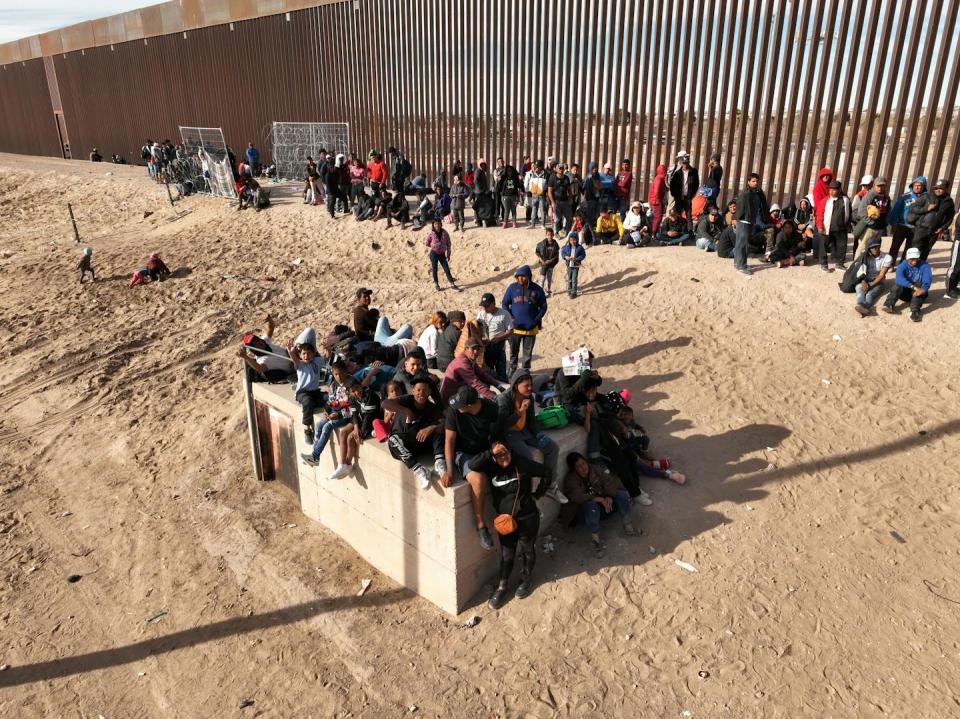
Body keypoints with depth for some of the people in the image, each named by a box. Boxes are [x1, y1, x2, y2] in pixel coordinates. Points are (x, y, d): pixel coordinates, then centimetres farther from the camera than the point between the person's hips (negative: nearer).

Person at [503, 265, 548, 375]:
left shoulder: (537, 289, -4)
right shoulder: (512, 287, -3)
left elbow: (543, 306, 4)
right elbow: (504, 304, 3)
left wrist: (536, 320, -7)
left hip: (531, 328, 0)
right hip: (515, 327, 0)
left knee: (528, 352, 10)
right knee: (513, 351, 11)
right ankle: (512, 370, 25)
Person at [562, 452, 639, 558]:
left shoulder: (595, 469, 3)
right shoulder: (571, 480, -11)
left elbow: (608, 481, -6)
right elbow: (577, 496, -27)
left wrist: (609, 496, -27)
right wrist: (599, 499, -37)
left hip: (603, 506, 5)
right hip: (584, 512, -4)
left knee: (622, 494, -16)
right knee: (591, 504, -38)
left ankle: (628, 526, -21)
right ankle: (595, 539, -38)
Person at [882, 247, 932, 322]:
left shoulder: (924, 266, -6)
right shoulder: (903, 266, -6)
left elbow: (928, 279, -25)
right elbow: (899, 278, -28)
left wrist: (923, 289, -48)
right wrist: (913, 286, -44)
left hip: (917, 293, 0)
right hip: (905, 292, 1)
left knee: (919, 285, -32)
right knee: (898, 284, -28)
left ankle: (914, 311, -51)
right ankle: (889, 305, -47)